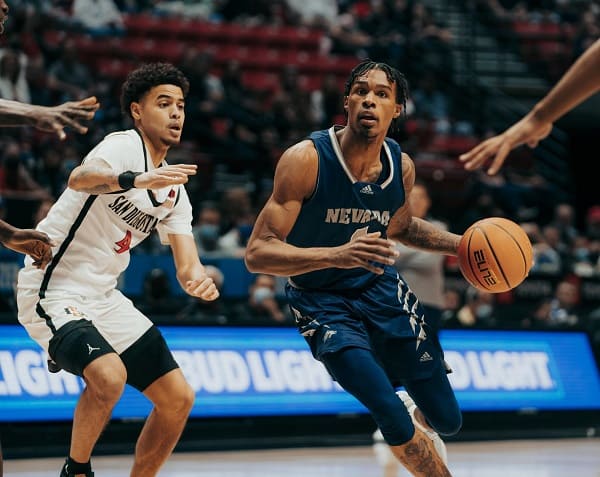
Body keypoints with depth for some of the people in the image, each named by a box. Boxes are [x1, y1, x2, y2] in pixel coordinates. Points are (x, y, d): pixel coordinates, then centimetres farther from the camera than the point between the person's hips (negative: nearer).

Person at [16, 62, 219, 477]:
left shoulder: (174, 188, 10)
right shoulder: (124, 146, -15)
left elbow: (187, 264, 5)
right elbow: (80, 179, -37)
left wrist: (198, 281, -20)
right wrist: (137, 180, -57)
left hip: (104, 298, 9)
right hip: (53, 291, -9)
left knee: (178, 399, 6)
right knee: (109, 376, -32)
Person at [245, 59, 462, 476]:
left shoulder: (402, 167, -7)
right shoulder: (306, 160, -23)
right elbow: (257, 253, -26)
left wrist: (459, 244, 1)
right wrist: (337, 255, -40)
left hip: (381, 286, 5)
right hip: (322, 300, -4)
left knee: (446, 420, 7)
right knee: (396, 423, -21)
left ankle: (409, 407, 43)